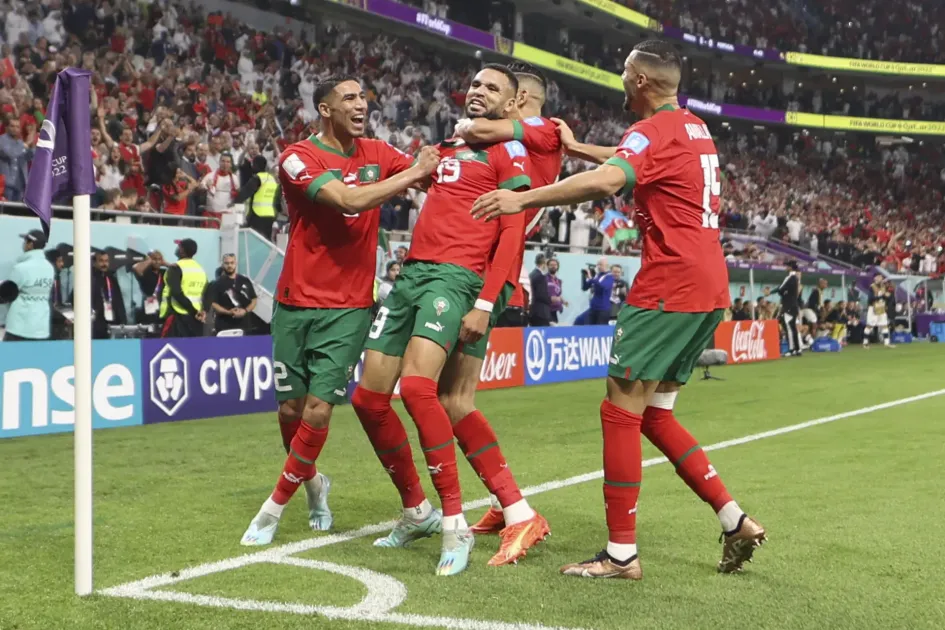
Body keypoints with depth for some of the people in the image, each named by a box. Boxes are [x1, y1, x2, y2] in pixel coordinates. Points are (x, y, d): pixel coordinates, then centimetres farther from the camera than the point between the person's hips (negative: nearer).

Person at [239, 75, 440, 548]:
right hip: (296, 304, -1)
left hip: (349, 306, 2)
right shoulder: (298, 157, -9)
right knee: (290, 409, 7)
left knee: (318, 410, -7)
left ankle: (274, 508, 10)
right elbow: (349, 199, -23)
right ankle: (313, 482, 37)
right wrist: (411, 174, -18)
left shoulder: (377, 154, 6)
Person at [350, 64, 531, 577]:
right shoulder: (445, 146, 23)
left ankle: (455, 524, -18)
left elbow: (513, 232, -7)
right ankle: (416, 511, 20)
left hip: (454, 276, -8)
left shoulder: (508, 152, 3)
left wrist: (485, 304, -14)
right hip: (411, 271, 8)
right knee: (368, 398, 3)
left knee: (416, 386, -28)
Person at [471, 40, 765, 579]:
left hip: (669, 289, -9)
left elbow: (605, 181, -30)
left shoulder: (655, 131, -11)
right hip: (710, 289, 9)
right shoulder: (695, 129, 18)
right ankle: (736, 521, 14)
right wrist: (576, 146, 36)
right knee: (655, 415, 15)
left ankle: (622, 554, -1)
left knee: (621, 410, -4)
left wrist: (523, 199, -29)